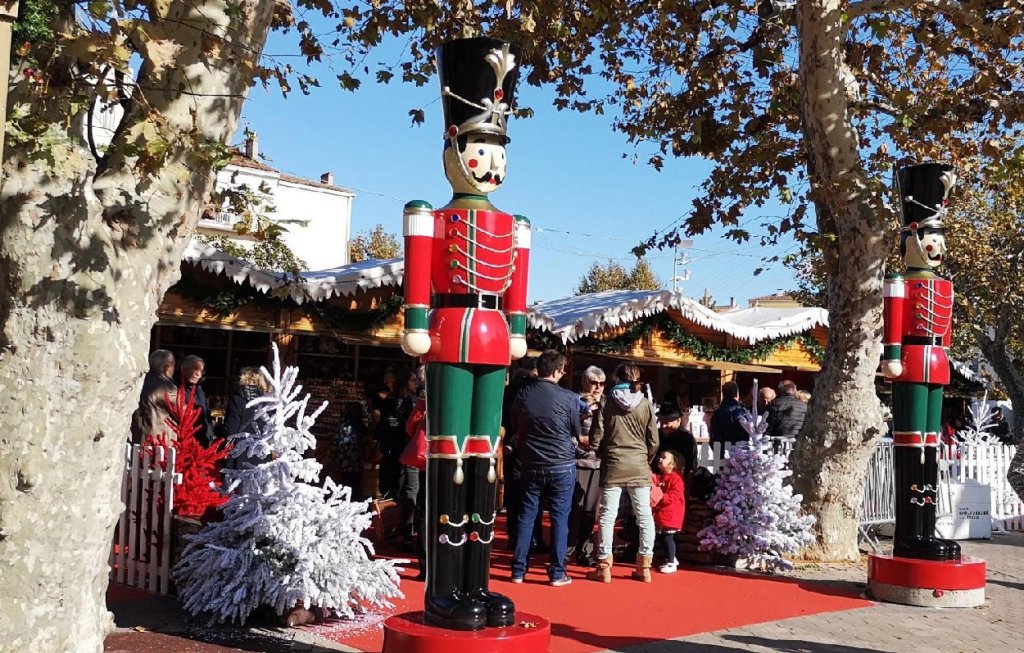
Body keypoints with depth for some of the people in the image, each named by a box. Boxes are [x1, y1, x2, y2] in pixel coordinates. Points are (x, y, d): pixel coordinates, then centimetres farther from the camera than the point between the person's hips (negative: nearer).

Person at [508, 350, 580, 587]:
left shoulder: (522, 395, -1)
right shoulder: (568, 398, -12)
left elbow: (515, 430, 11)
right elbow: (577, 433, 1)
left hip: (531, 465, 3)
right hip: (562, 465, -3)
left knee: (526, 516, 10)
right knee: (560, 517, 4)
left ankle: (518, 570, 13)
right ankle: (557, 573, 7)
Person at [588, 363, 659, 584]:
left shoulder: (609, 402, -3)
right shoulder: (646, 404, -1)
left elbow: (596, 439, -3)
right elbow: (653, 442, 1)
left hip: (613, 466, -1)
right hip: (639, 466, 1)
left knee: (607, 516, 3)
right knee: (644, 516, 8)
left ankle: (604, 567, 4)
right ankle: (644, 567, 11)